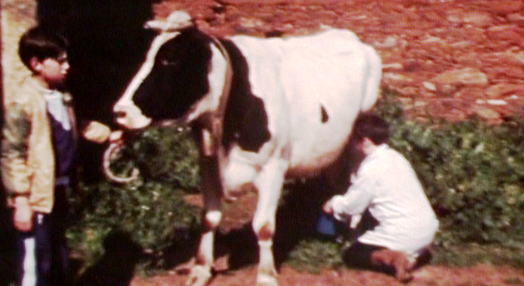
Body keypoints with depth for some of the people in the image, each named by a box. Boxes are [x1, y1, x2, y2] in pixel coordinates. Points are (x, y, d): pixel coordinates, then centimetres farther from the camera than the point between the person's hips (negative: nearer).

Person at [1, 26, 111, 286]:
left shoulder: (61, 97, 8)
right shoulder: (21, 103, -17)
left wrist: (100, 133, 5)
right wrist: (21, 201, -19)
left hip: (58, 195, 8)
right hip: (35, 199, -8)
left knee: (59, 263, 21)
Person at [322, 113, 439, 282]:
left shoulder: (371, 168, -13)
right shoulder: (397, 157, 13)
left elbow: (351, 205, -3)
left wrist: (333, 204, 18)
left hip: (402, 234, -8)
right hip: (427, 229, 8)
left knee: (351, 255, 6)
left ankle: (391, 258, -20)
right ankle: (417, 253, 6)